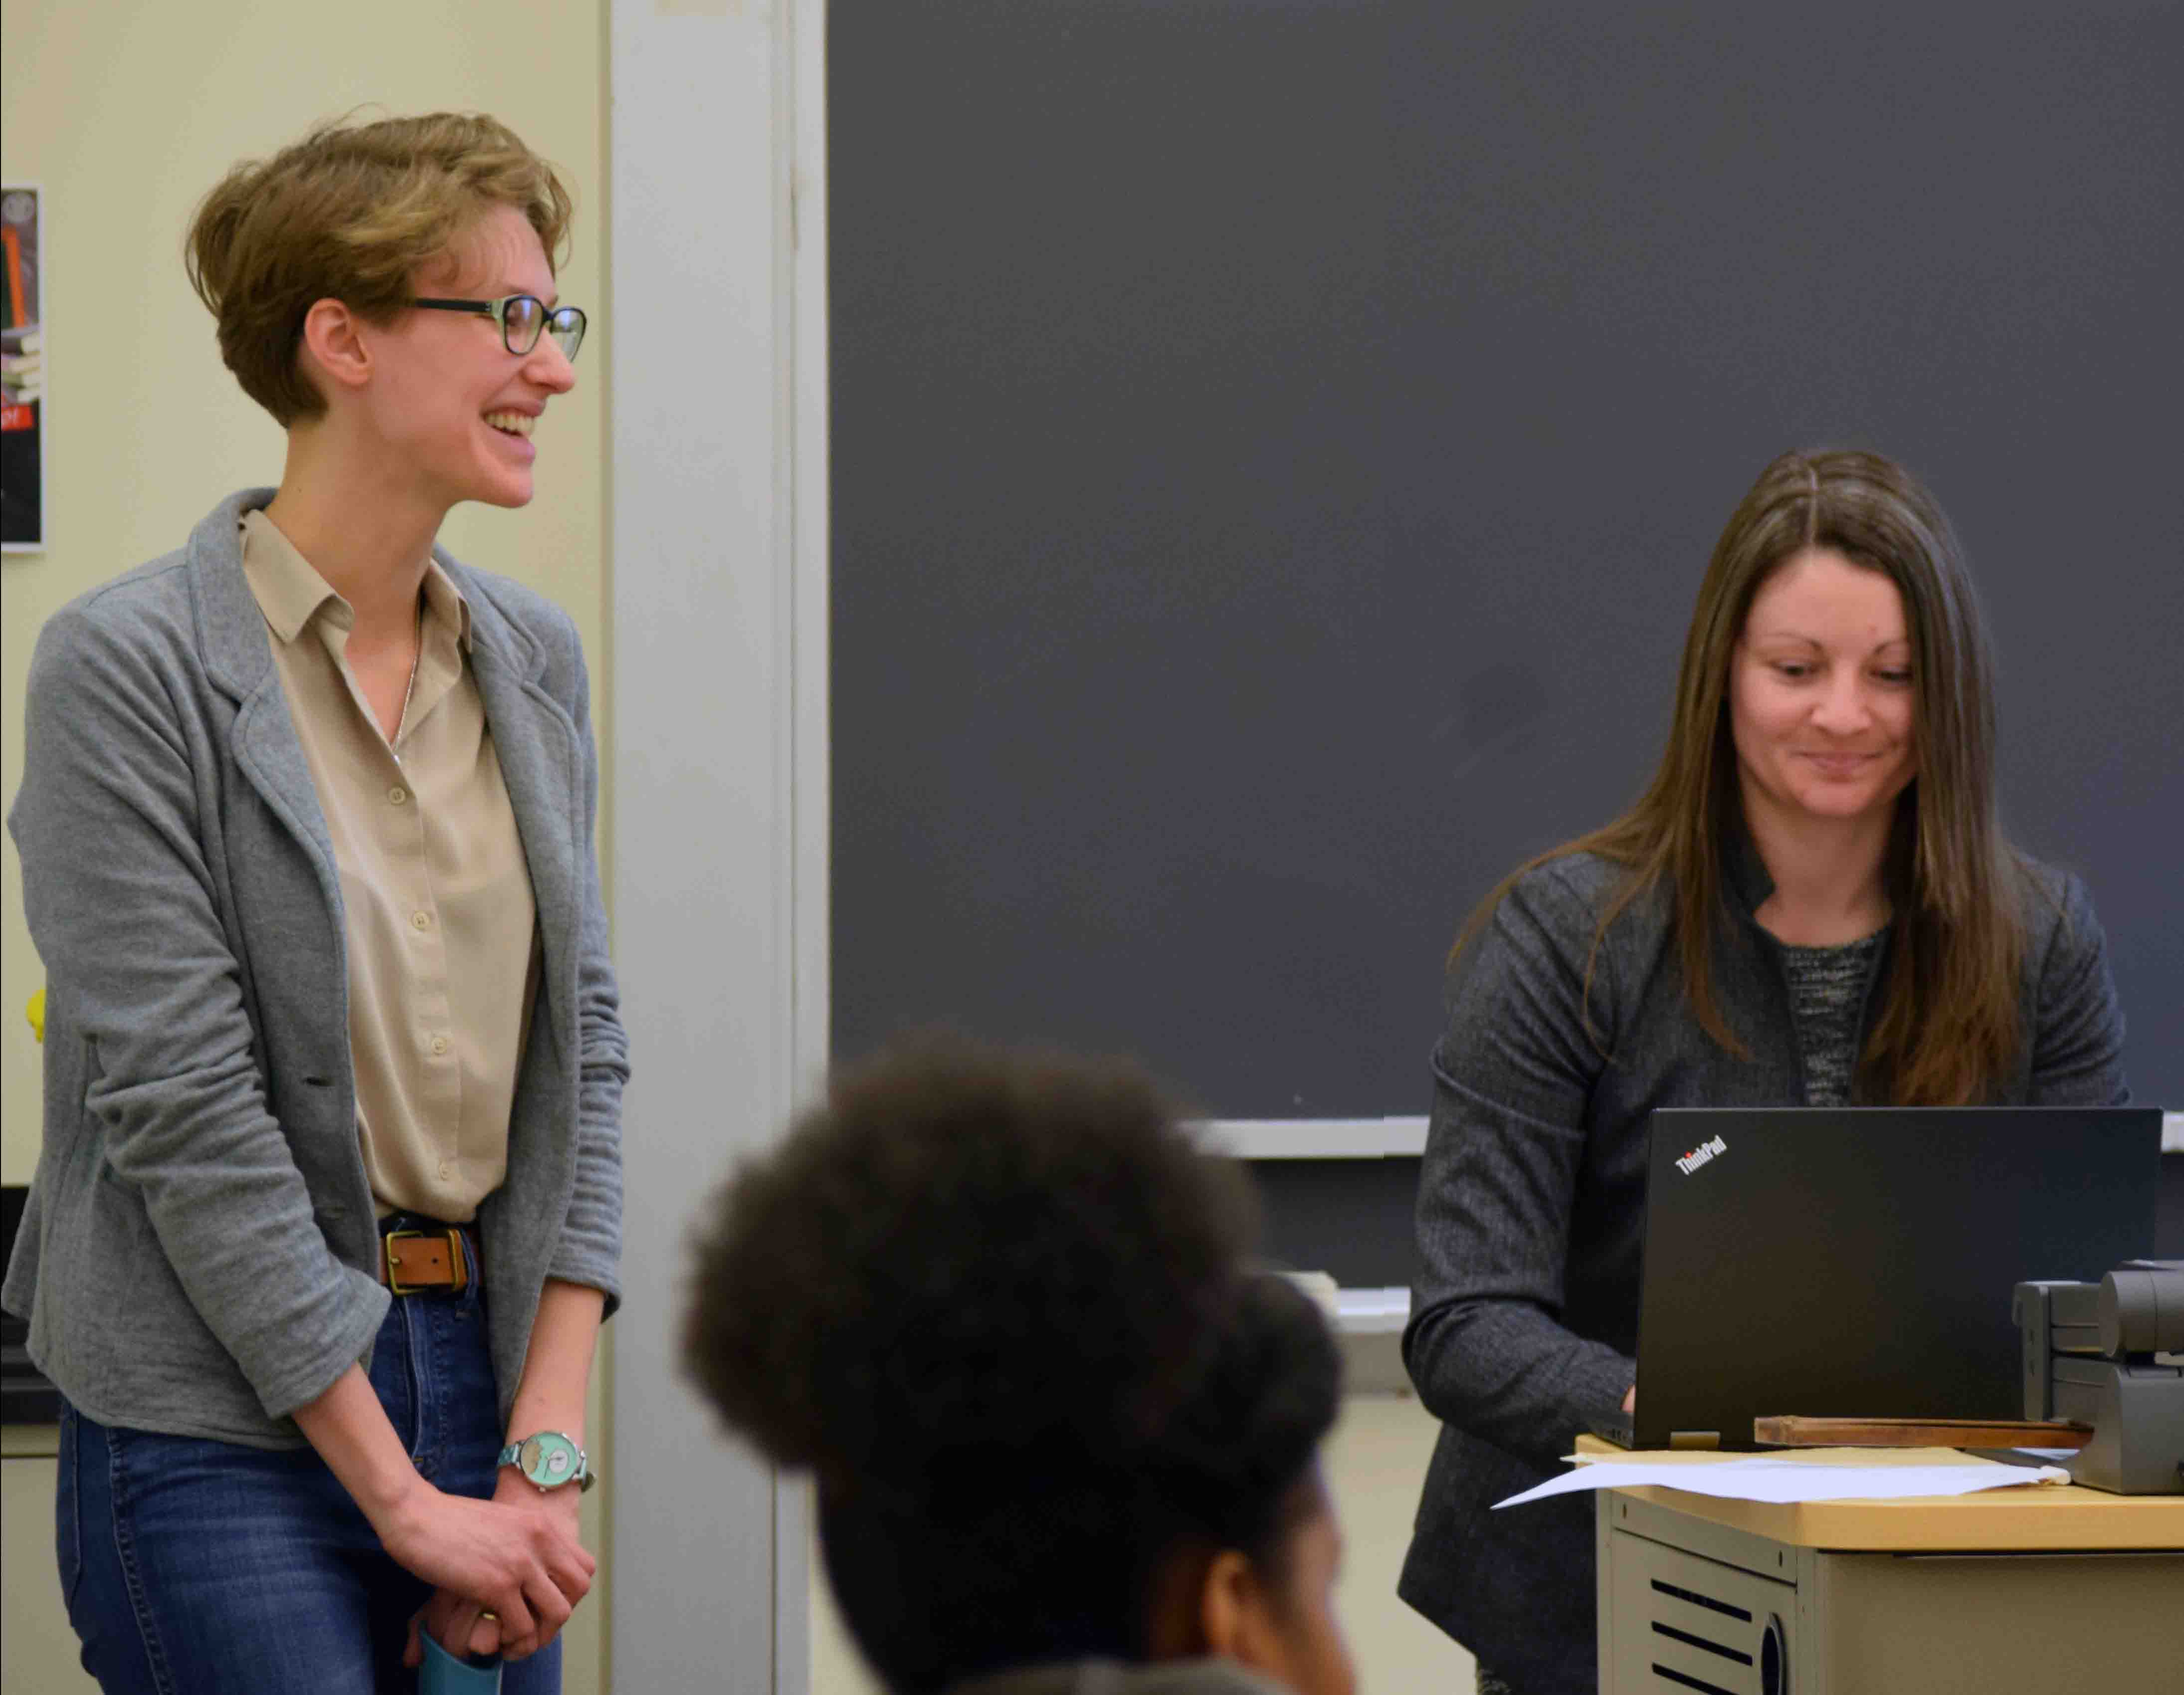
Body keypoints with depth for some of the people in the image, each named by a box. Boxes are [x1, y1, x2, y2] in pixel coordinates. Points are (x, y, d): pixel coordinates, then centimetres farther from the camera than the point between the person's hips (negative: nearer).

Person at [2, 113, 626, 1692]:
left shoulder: (535, 656, 10)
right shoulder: (130, 666, -10)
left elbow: (585, 1044, 9)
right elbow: (185, 1109, -14)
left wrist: (547, 1448, -2)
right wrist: (402, 1496, -13)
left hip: (488, 1369, 6)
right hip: (226, 1427, -6)